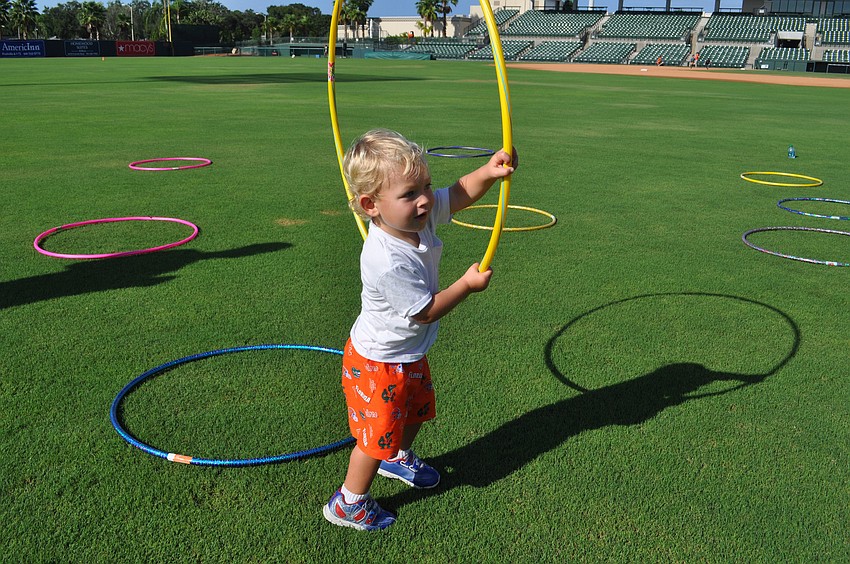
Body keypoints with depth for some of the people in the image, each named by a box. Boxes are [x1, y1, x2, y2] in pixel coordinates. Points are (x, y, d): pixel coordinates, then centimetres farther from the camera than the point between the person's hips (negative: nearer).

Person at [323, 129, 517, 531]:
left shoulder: (418, 215, -16)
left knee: (416, 410, 30)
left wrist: (489, 172, -27)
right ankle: (348, 504, 29)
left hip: (410, 354, 9)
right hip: (379, 364, -9)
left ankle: (398, 458, 59)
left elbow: (461, 193, -7)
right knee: (378, 434, 7)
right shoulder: (388, 263, -39)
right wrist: (467, 285, -19)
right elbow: (425, 311, -28)